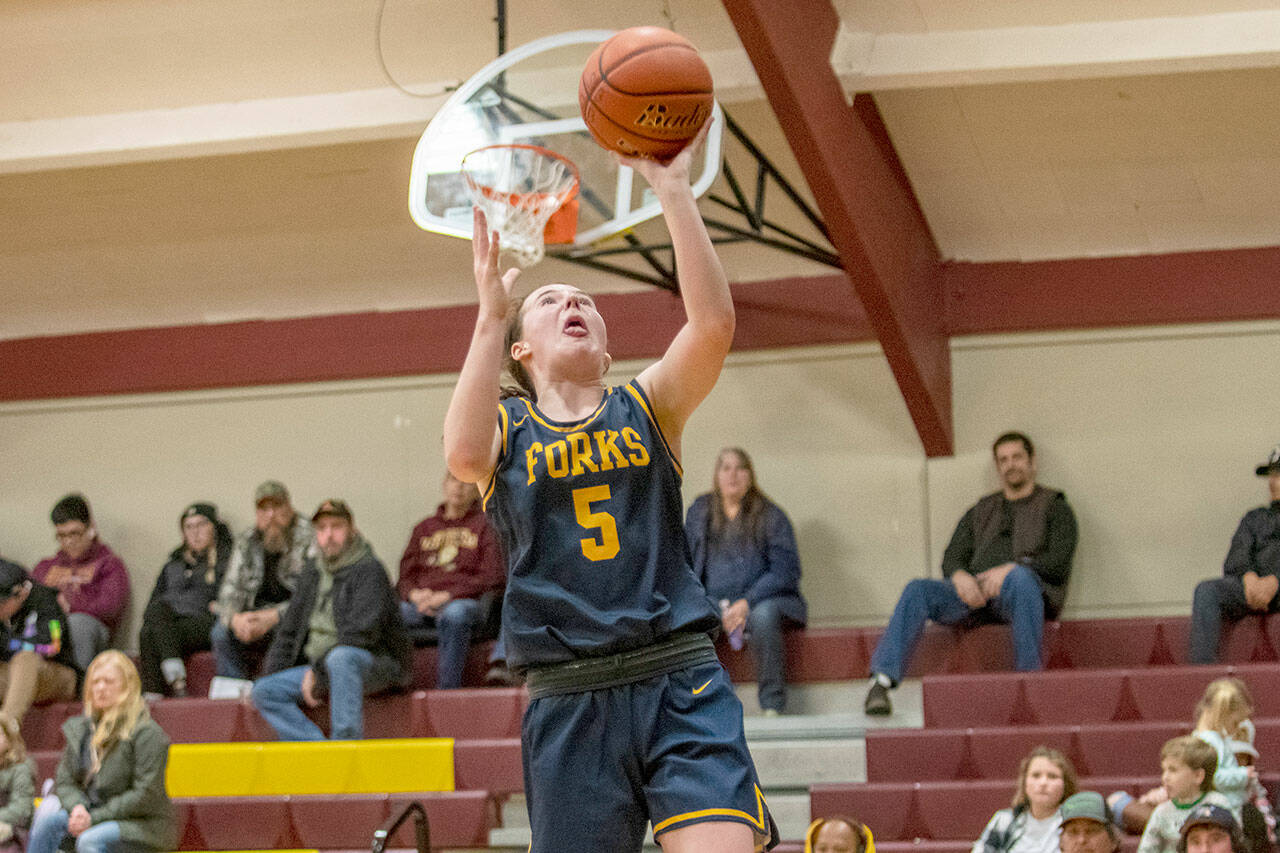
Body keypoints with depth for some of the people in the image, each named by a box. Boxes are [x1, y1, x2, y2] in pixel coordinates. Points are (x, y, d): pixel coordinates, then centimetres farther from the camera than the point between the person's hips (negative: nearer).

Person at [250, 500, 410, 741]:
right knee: (264, 691, -10)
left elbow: (361, 633, -18)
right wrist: (272, 673, 8)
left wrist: (317, 674, -18)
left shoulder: (369, 570, -8)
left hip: (375, 665, -8)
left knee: (340, 657, -40)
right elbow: (290, 630, 22)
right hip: (319, 666, 8)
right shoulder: (313, 573, 16)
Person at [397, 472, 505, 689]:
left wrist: (447, 595, -11)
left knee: (454, 614, -41)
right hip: (422, 603, 3)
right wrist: (415, 594, -5)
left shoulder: (484, 526, 13)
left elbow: (492, 577, 1)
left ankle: (447, 693, -42)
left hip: (466, 600, -3)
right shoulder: (424, 528, 26)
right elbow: (405, 575, 20)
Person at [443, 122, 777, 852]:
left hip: (681, 684, -1)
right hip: (570, 702, 1)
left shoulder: (647, 406, 13)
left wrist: (673, 190, -11)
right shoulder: (506, 430, 11)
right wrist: (491, 316, -13)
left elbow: (714, 323, -7)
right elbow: (463, 453, -15)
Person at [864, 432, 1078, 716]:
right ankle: (882, 680, -37)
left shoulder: (1054, 507, 17)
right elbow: (952, 557, 18)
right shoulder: (980, 512, 30)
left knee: (1020, 578, -40)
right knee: (917, 590, -23)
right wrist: (959, 576, -9)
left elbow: (1059, 565, 1)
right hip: (973, 594, 4)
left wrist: (1011, 568, -17)